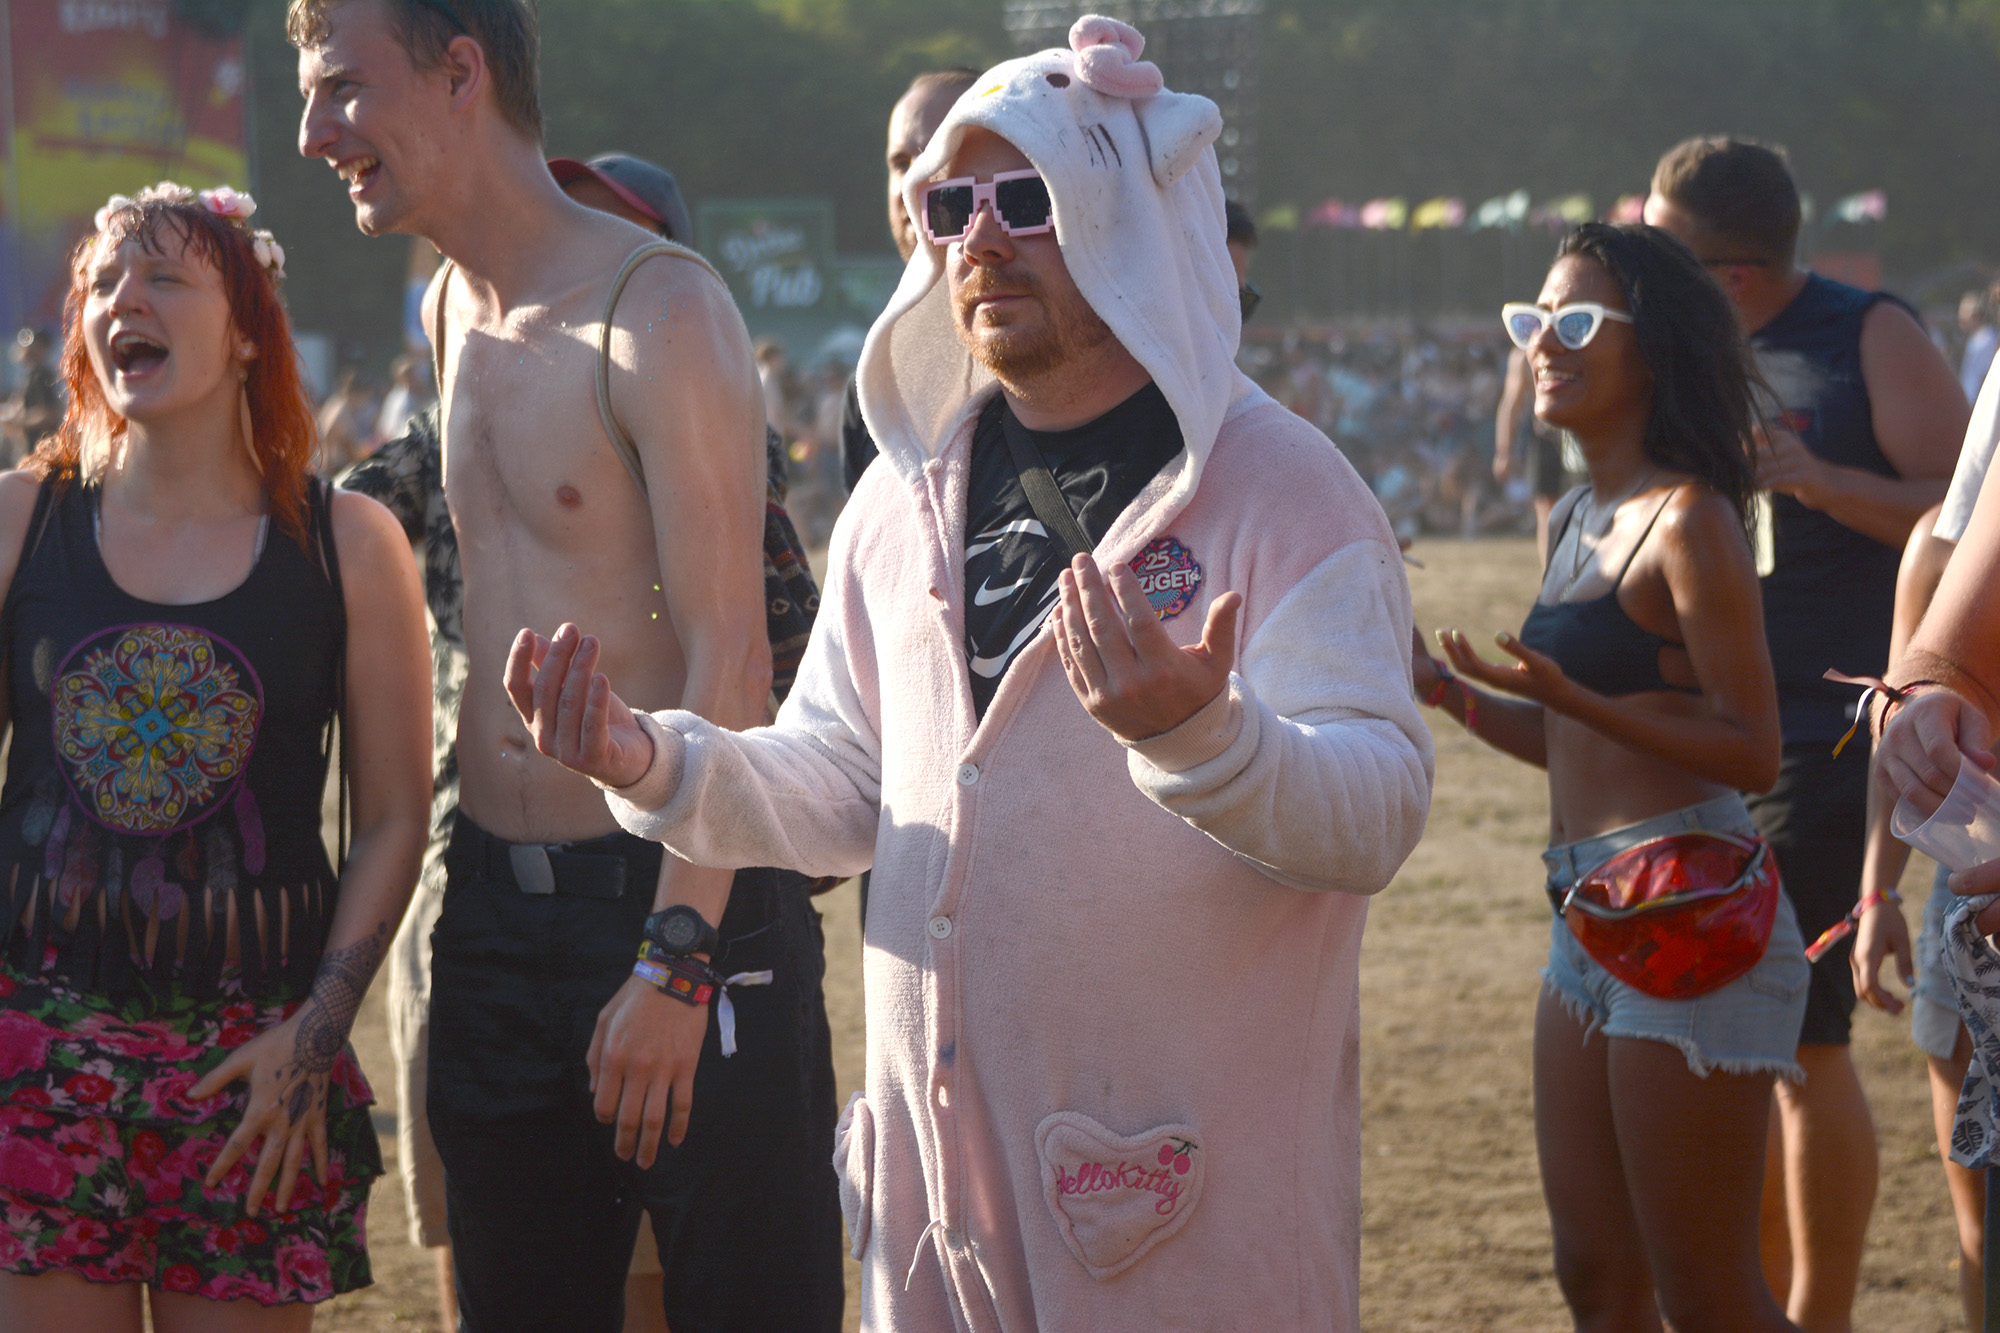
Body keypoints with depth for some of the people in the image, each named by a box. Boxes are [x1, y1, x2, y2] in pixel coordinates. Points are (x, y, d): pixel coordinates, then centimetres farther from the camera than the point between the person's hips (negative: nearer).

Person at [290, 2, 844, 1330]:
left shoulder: (660, 311, -14)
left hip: (676, 894, -8)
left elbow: (730, 658, -17)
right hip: (496, 908, 8)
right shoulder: (452, 311, 11)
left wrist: (676, 958, -23)